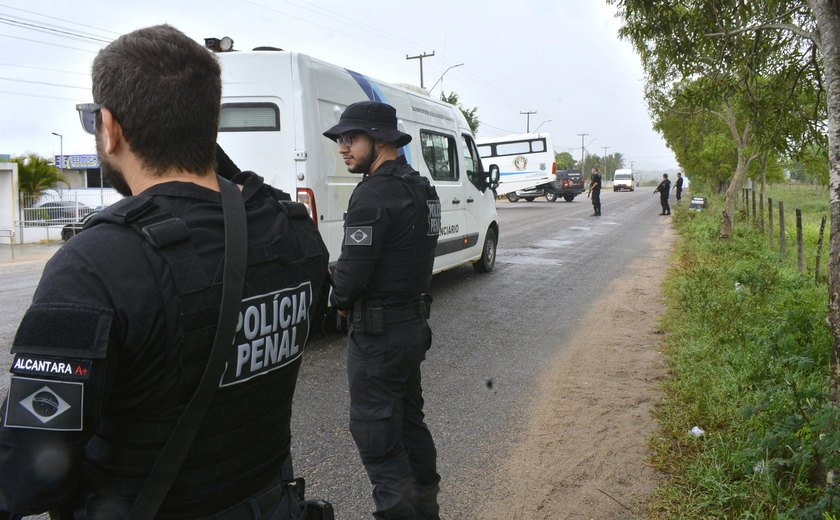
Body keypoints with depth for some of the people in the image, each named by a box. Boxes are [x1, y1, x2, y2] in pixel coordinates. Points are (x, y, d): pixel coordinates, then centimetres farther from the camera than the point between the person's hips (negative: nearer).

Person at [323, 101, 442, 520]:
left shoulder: (374, 194, -20)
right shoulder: (422, 188, 10)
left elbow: (353, 269, -23)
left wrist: (338, 298, -1)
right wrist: (349, 297, 10)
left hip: (378, 332, -10)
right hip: (414, 321, 10)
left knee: (374, 432, 0)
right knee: (409, 419, 21)